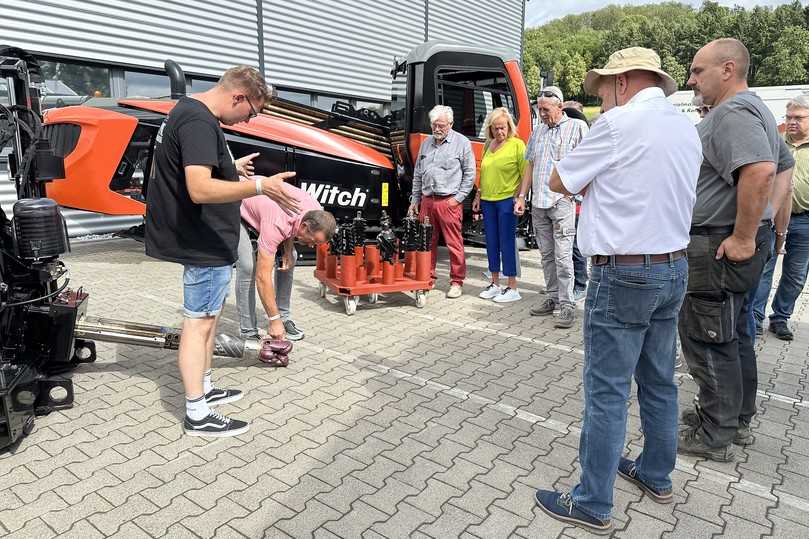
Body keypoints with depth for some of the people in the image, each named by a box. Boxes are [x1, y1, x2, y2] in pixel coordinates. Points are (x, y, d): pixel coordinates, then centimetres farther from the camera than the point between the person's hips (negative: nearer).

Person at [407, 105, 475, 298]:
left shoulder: (462, 143, 0)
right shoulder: (426, 143, 16)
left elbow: (470, 174, -1)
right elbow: (418, 174, 21)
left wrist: (458, 197, -8)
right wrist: (414, 200, 17)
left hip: (449, 202, -5)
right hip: (426, 200, 5)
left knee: (454, 244, -2)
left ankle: (457, 282, 7)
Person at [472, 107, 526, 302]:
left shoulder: (517, 144, -5)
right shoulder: (488, 145, 13)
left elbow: (525, 174, -9)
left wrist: (521, 198, -17)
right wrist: (478, 195, 18)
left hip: (507, 200, -6)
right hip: (488, 200, 7)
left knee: (507, 243, -4)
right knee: (491, 243, 11)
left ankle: (512, 288, 4)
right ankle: (495, 284, 23)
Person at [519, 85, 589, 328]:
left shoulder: (577, 126, 0)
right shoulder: (538, 131, 18)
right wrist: (522, 195, 14)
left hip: (562, 201, -6)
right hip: (538, 202, 6)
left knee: (563, 255, -8)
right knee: (546, 254, 11)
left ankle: (567, 305, -2)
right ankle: (551, 297, 21)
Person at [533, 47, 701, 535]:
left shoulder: (620, 124, -13)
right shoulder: (688, 128, 11)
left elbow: (559, 182, -5)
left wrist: (593, 177, 12)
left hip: (624, 275, -8)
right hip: (675, 267, 8)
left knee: (607, 391, -1)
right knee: (660, 381, 18)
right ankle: (657, 476, 35)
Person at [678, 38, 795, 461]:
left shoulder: (732, 113, -18)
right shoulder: (755, 110, 17)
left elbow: (760, 171, -33)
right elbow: (782, 165, 27)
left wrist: (742, 237, -27)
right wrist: (750, 228, 23)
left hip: (721, 247, -11)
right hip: (737, 241, 11)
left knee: (706, 339, -1)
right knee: (735, 334, 18)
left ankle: (714, 437, 11)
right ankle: (737, 420, 33)